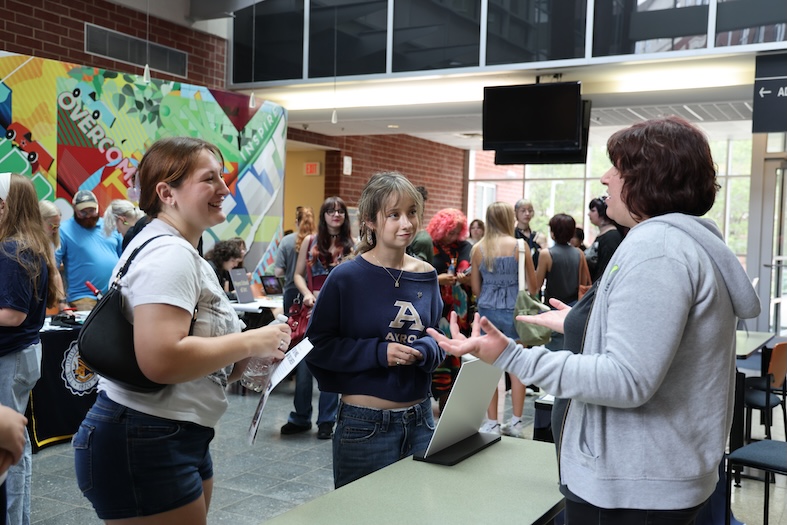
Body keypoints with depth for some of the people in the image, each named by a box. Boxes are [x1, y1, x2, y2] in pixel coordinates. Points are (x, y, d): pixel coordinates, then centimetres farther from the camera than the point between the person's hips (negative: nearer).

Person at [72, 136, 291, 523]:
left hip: (179, 438, 10)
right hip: (143, 446, -10)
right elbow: (160, 360, -30)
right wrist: (251, 342, -20)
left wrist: (254, 353, 2)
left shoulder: (179, 252, 15)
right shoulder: (169, 254, -18)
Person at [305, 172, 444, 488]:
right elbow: (317, 346, -10)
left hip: (421, 420, 5)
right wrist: (377, 352, -20)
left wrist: (426, 350, -10)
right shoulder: (347, 278, -10)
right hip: (365, 424, -4)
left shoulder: (426, 276, 4)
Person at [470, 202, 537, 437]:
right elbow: (532, 286, -1)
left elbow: (475, 288, 5)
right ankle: (516, 422, 15)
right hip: (513, 311, -1)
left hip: (487, 311, 2)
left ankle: (492, 423, 12)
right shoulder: (519, 246, -6)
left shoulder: (478, 249, 0)